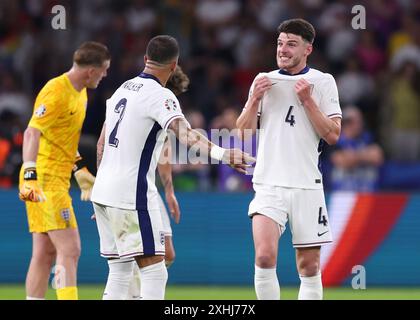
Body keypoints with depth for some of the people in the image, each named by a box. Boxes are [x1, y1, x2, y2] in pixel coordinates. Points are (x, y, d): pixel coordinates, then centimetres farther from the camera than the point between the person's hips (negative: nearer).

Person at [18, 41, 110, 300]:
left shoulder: (80, 93, 14)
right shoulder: (57, 92, -17)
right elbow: (32, 133, -26)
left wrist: (80, 169, 29)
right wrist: (30, 176, -35)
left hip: (58, 179, 10)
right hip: (45, 180, -10)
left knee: (45, 253, 9)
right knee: (70, 250, -14)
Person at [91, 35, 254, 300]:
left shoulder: (124, 89, 13)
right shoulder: (160, 96, -12)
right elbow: (185, 134, -31)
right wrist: (220, 153, -47)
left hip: (104, 190, 9)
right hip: (133, 195, -9)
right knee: (154, 271, -9)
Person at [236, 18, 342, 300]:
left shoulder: (322, 82, 4)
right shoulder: (264, 81, 10)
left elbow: (333, 135, -3)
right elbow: (244, 132, 9)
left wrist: (307, 100, -11)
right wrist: (255, 99, -6)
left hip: (306, 185, 0)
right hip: (269, 184, 0)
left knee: (309, 266, 3)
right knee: (265, 256, -18)